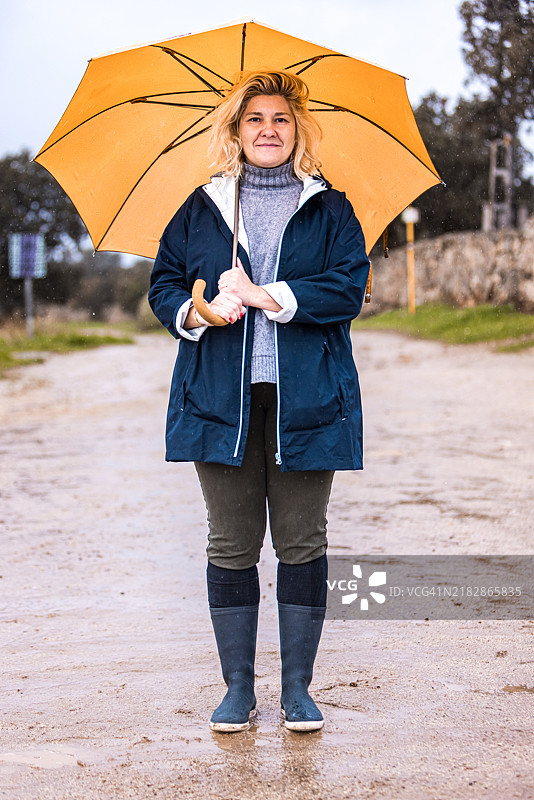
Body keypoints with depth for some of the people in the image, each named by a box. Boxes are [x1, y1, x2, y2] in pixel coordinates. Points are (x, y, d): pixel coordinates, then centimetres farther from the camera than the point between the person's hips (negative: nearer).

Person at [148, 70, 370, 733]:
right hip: (222, 398, 1)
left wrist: (268, 296, -14)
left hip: (305, 399, -1)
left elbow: (349, 288, -5)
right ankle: (238, 686, 16)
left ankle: (297, 686, 14)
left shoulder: (329, 210, 7)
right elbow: (163, 283, 12)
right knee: (231, 545, 4)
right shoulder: (202, 209, 12)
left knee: (301, 542, 3)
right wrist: (195, 311, -10)